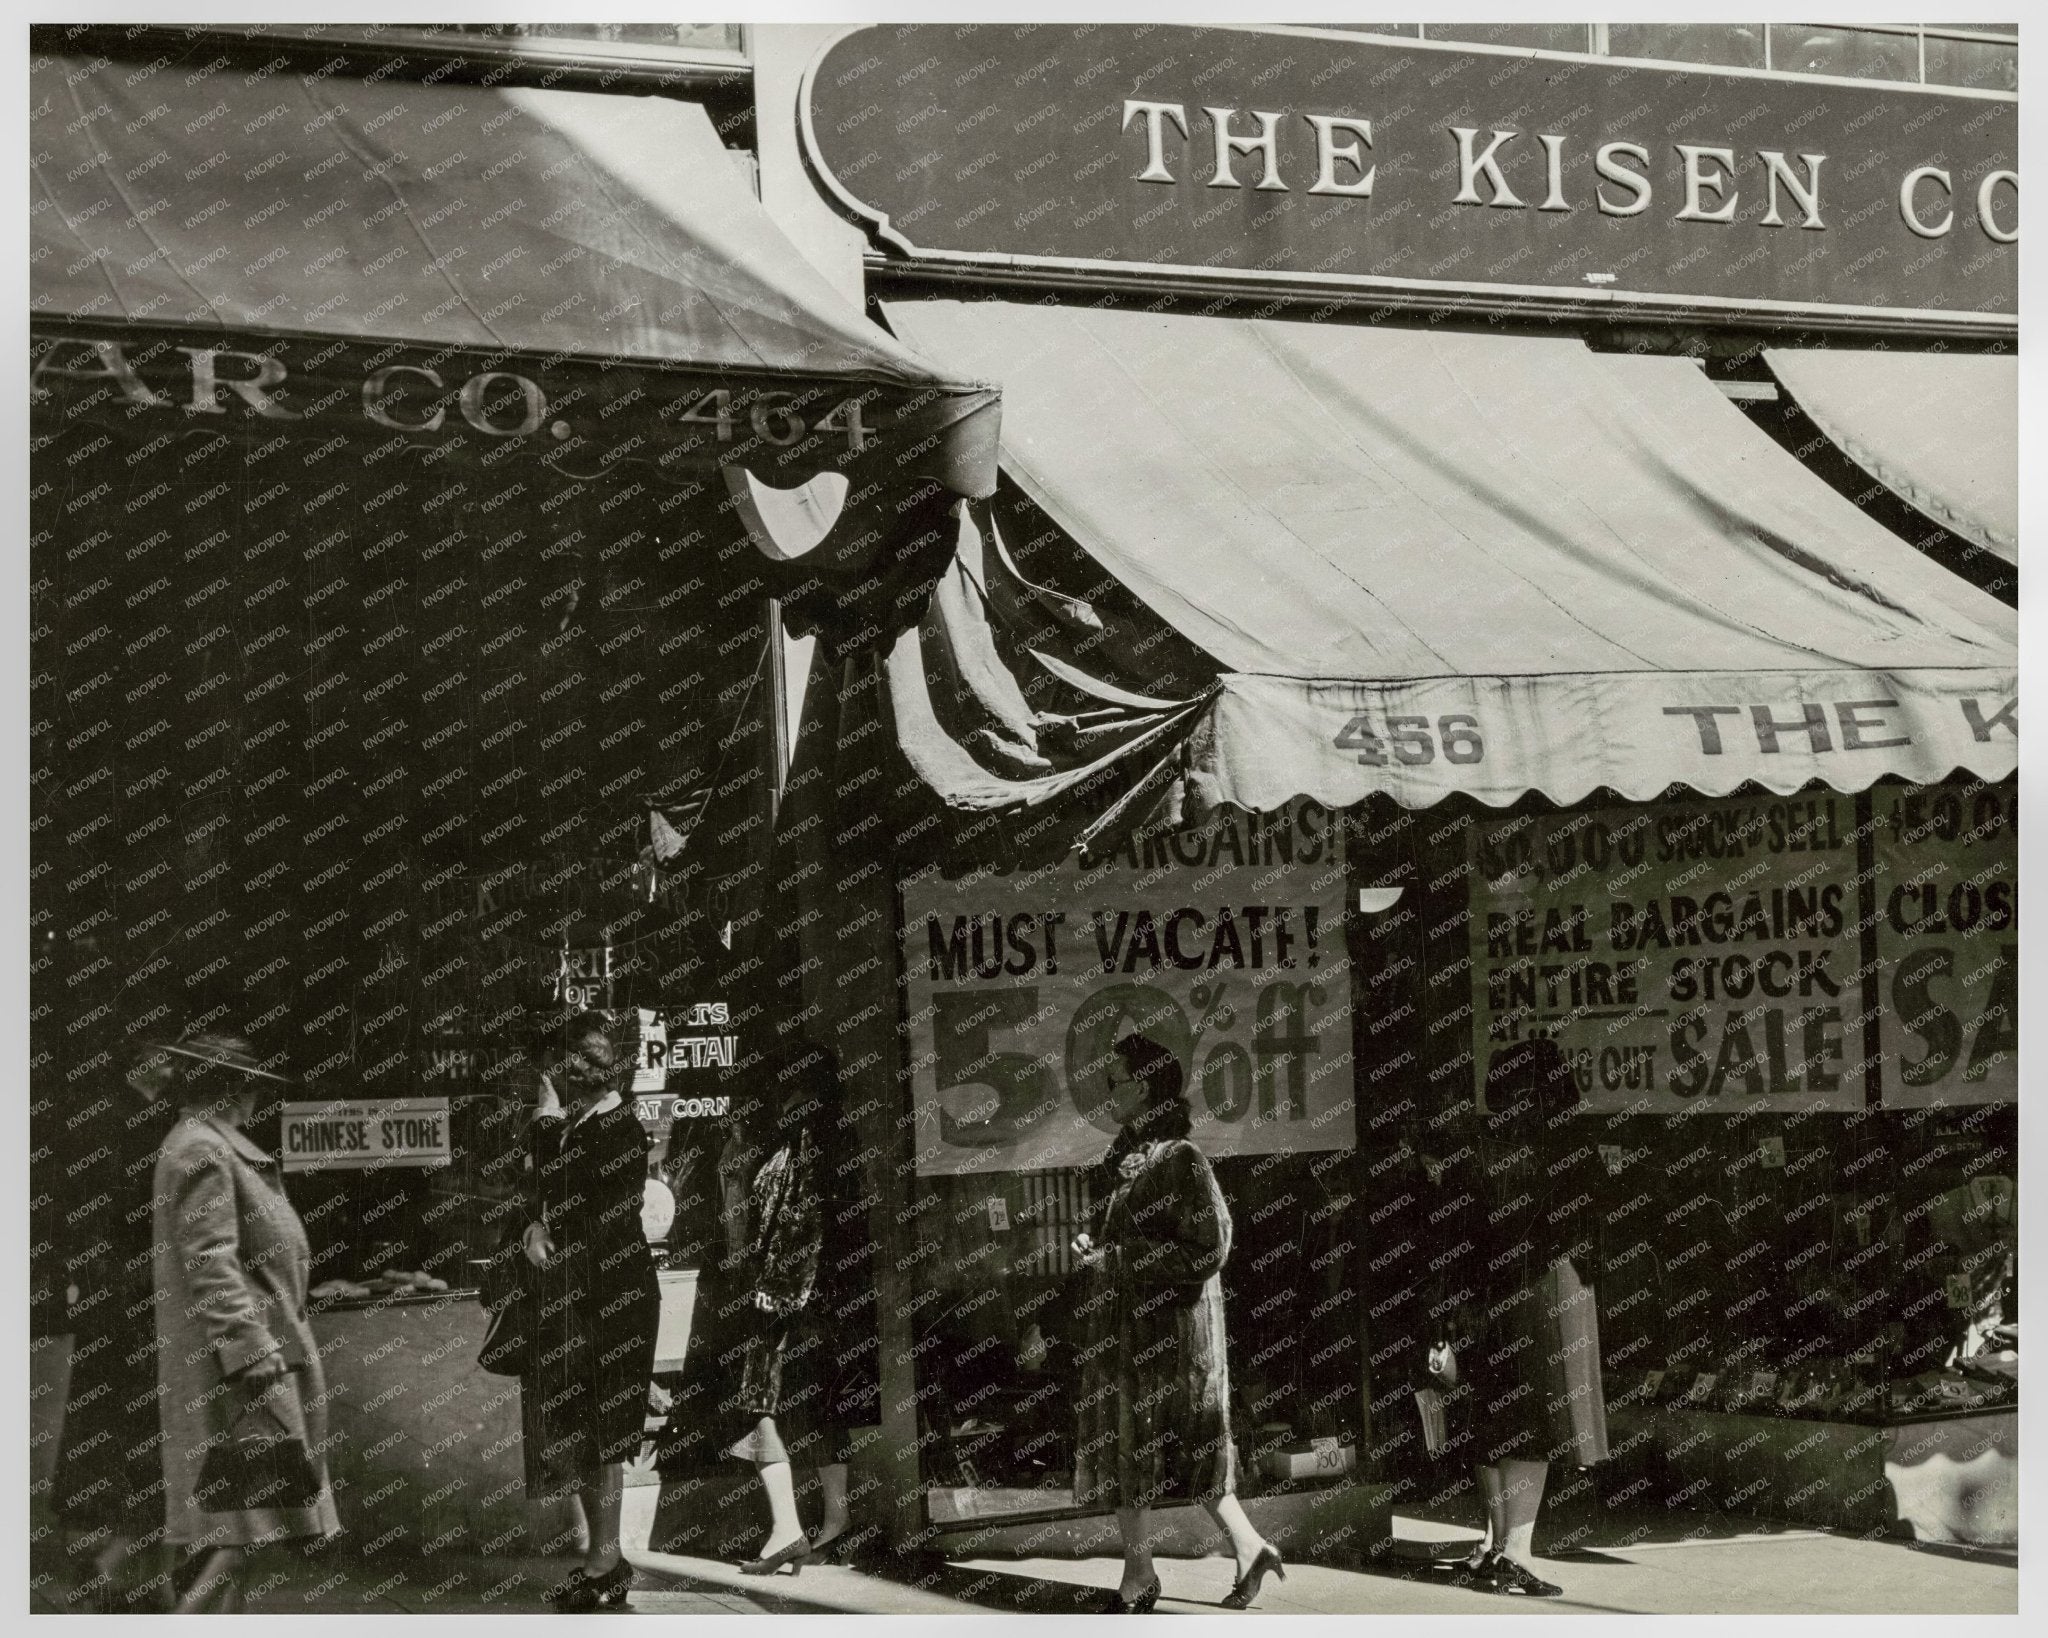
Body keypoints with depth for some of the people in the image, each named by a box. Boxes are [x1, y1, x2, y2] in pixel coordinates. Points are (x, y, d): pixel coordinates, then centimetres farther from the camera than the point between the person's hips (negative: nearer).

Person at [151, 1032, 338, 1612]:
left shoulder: (216, 1147, 19)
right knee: (237, 1527, -13)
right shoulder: (202, 1151, -12)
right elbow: (210, 1267, -20)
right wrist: (254, 1361, -24)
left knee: (223, 1535, 11)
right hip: (236, 1370, -11)